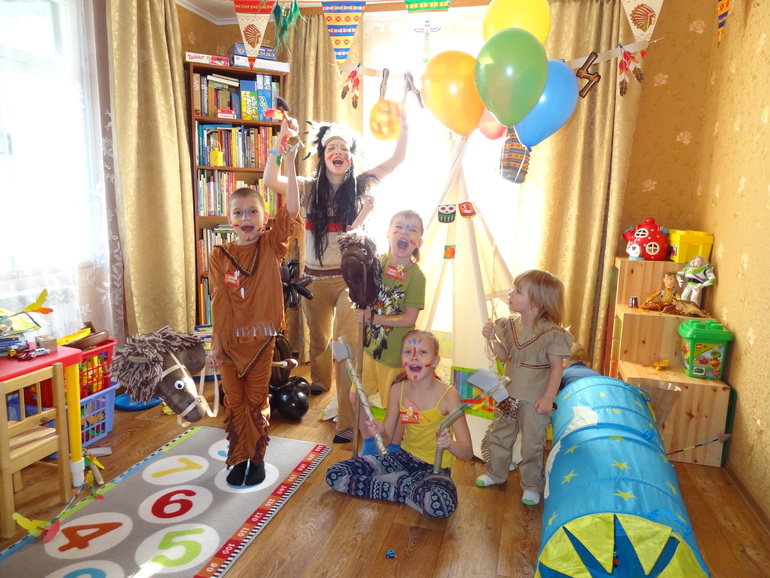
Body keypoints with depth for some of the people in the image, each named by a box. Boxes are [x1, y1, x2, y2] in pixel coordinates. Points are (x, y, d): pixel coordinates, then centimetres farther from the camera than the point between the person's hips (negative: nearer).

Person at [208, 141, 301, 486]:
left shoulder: (272, 247, -4)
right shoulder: (219, 256, -2)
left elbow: (291, 213, -19)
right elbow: (219, 302, -2)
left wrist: (289, 164, -26)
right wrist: (216, 344, -2)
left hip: (261, 337, -1)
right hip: (230, 338, 1)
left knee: (257, 401, 12)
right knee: (235, 402, 13)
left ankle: (258, 457, 29)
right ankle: (240, 458, 30)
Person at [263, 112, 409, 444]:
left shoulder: (360, 186, -1)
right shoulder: (310, 189, -1)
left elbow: (397, 159, -4)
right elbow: (271, 181, -16)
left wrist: (404, 123, -12)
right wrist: (282, 141, -22)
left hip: (350, 278, -2)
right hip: (315, 279, 3)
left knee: (347, 344, -12)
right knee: (319, 339, 23)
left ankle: (348, 420, -2)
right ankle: (320, 382, 55)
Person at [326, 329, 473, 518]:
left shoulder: (448, 395, -18)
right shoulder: (398, 389, -5)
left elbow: (467, 453, -16)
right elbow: (386, 440, 1)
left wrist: (450, 444, -39)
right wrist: (380, 432, -23)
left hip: (435, 467, -4)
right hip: (404, 457, 5)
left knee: (441, 503, -40)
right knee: (334, 475, -8)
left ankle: (399, 485, -9)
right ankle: (407, 486, -2)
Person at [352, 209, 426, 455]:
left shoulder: (416, 276, -17)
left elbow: (409, 319, -19)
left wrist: (373, 318, -22)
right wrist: (362, 305, -17)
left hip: (395, 352, -5)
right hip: (370, 344, 5)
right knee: (356, 396, 13)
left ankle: (394, 451, 36)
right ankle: (368, 445, 37)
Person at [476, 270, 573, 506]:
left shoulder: (552, 334, -20)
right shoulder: (510, 324, -3)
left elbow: (556, 367, -14)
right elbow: (504, 356, 5)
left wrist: (548, 398, -17)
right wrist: (493, 339, -12)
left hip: (534, 400, -6)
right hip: (508, 395, 6)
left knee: (532, 444, 10)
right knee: (498, 435, 19)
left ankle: (531, 485, 31)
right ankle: (496, 472, 41)